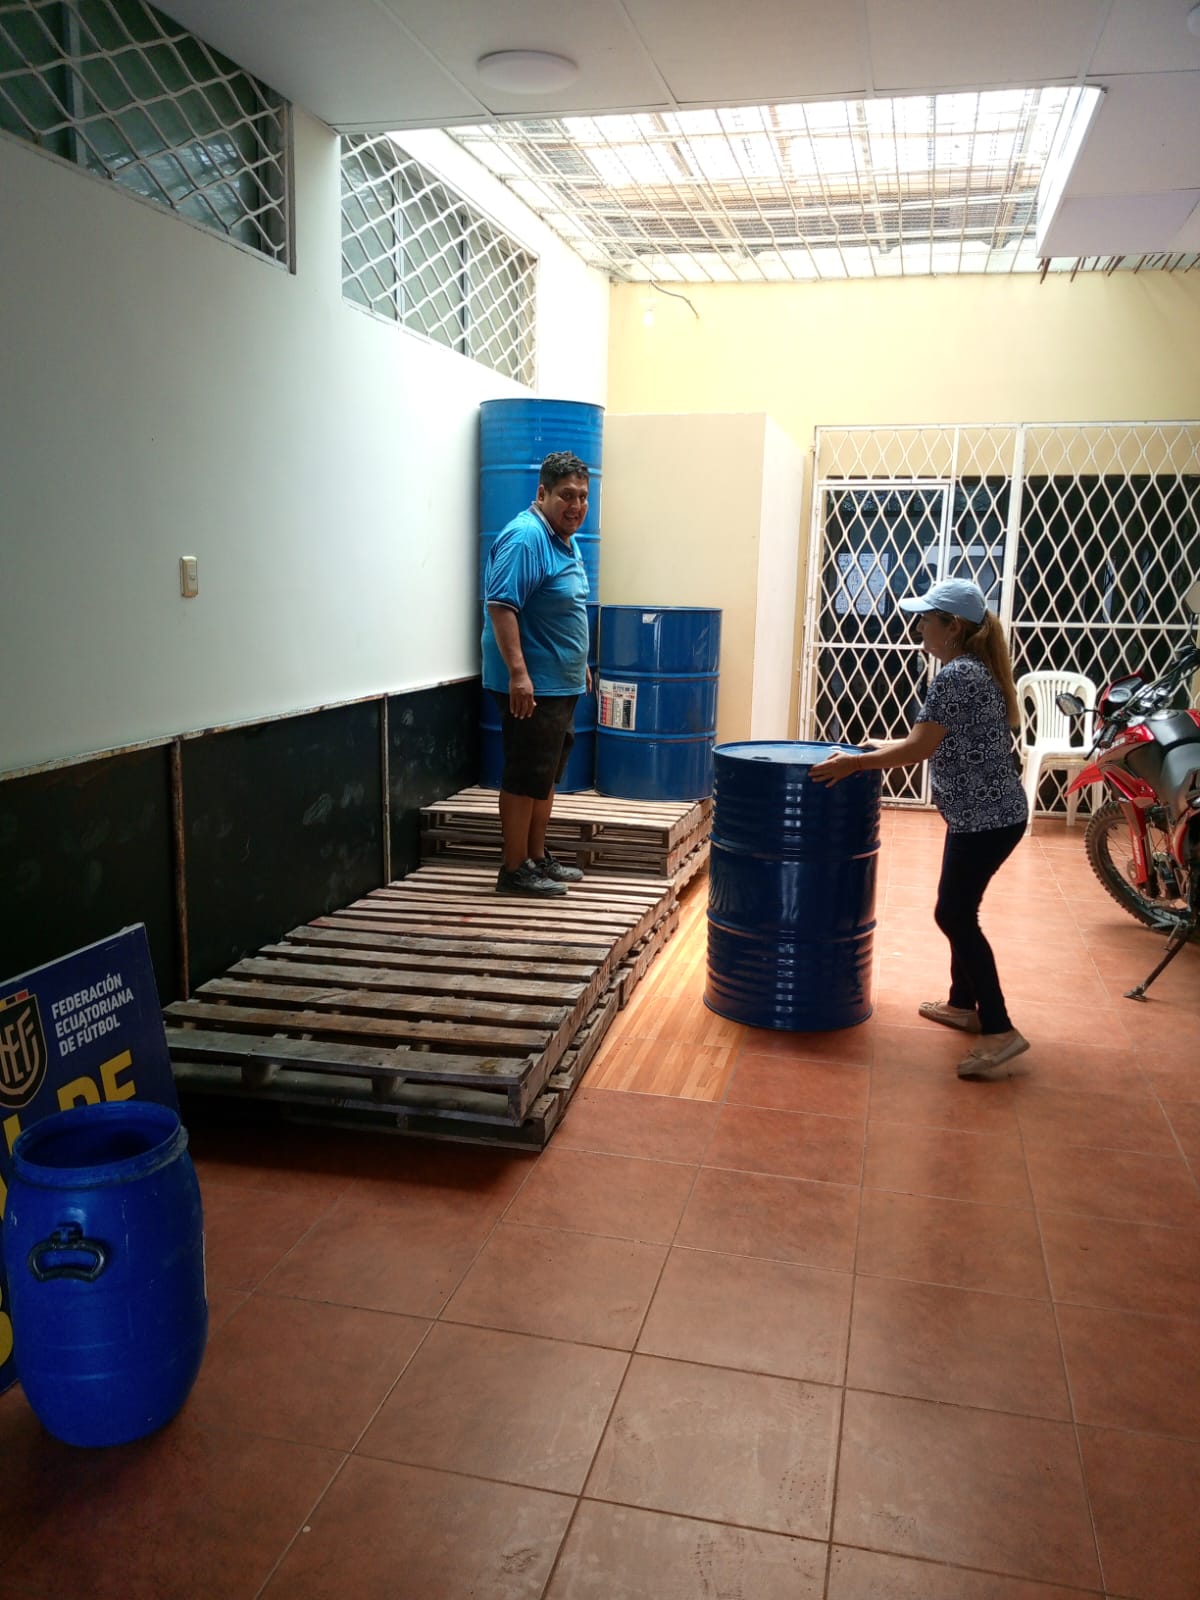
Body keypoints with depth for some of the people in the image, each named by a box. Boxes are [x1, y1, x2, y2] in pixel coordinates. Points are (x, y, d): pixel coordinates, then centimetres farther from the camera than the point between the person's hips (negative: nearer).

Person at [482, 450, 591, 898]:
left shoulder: (564, 540, 14)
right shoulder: (525, 538, -17)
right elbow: (500, 605, -25)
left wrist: (579, 663, 26)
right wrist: (518, 672, -30)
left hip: (560, 684, 10)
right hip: (530, 685, -10)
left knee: (546, 776, 15)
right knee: (525, 777, -4)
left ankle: (537, 857, 26)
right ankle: (514, 870, 4)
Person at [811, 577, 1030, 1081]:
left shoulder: (956, 675, -19)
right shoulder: (975, 670, 13)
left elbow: (918, 748, -19)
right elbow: (940, 743, 17)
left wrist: (853, 763, -12)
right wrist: (877, 749, 17)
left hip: (985, 818, -10)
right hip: (987, 813, 10)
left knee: (954, 915, -7)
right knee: (960, 911, 19)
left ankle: (1000, 1030, -4)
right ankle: (965, 1004, 31)